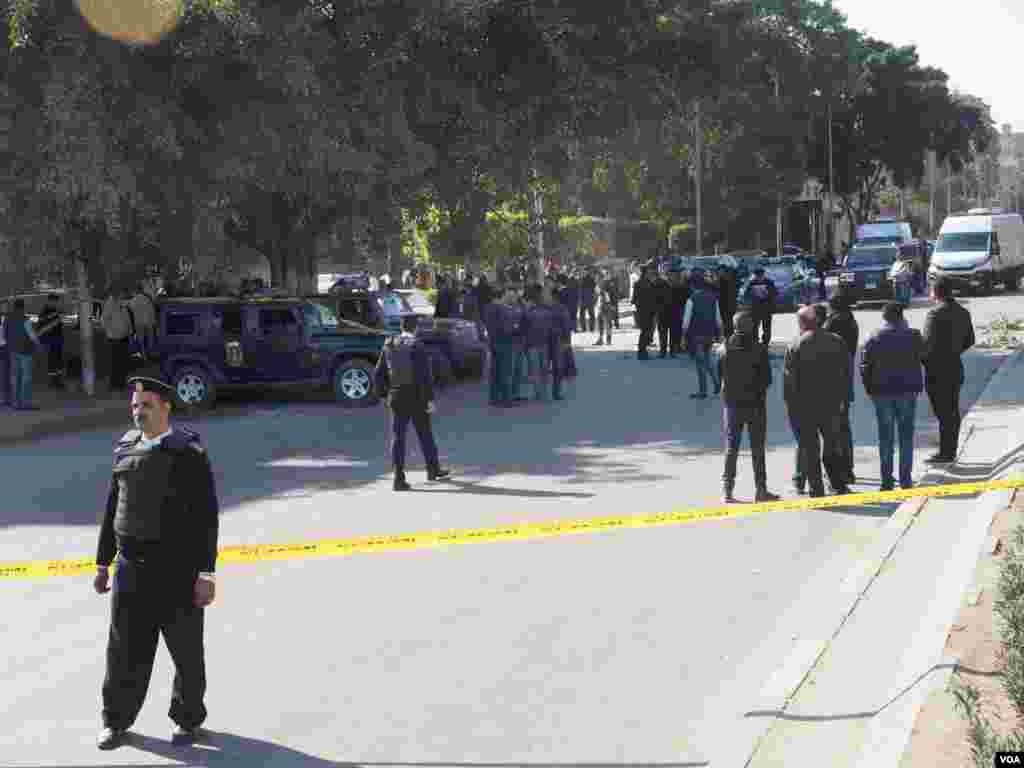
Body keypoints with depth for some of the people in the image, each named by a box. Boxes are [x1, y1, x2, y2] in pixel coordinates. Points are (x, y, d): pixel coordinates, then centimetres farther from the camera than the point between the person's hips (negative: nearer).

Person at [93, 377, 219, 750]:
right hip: (131, 566, 4)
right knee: (125, 649, 5)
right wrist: (102, 563, 14)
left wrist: (206, 575, -14)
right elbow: (113, 508, 14)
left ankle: (188, 719, 25)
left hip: (179, 570, -4)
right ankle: (117, 721, 20)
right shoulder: (126, 449, 6)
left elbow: (206, 517, -11)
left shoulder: (190, 453, -9)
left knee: (186, 650, 8)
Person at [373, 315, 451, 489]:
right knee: (425, 434, 14)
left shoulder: (389, 346, 3)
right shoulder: (418, 346, -13)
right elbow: (425, 375, -19)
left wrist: (385, 395, 19)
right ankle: (433, 470, 31)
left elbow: (379, 375, 7)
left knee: (398, 437, 2)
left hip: (397, 398, 4)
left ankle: (399, 478, -6)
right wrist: (430, 400, -15)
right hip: (416, 398, -4)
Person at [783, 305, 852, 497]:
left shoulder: (795, 347, -11)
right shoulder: (836, 342, 2)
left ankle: (816, 489, 4)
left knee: (809, 446, 4)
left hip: (805, 406, -3)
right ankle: (838, 484, 18)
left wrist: (791, 405, -1)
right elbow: (846, 373, 7)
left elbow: (788, 379, -11)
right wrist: (840, 397, 13)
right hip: (831, 404, 4)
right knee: (831, 445, 17)